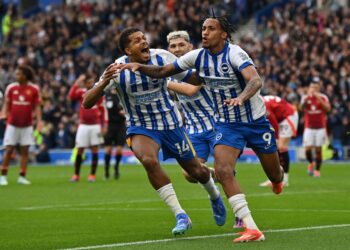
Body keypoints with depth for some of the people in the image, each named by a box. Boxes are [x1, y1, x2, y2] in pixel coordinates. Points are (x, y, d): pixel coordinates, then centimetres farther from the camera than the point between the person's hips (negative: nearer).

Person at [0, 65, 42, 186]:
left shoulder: (34, 89, -3)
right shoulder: (11, 88, -1)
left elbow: (37, 107, 2)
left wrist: (39, 120, -11)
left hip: (27, 125, 0)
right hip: (12, 124, 0)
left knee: (25, 150, 2)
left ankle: (22, 176, 7)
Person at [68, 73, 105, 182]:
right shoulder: (81, 92, 3)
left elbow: (102, 110, 5)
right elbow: (71, 96, -18)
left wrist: (103, 125, 0)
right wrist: (77, 83, -19)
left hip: (95, 125, 0)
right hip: (83, 125, 0)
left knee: (94, 149, -1)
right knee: (80, 150, 0)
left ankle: (93, 174, 4)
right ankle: (76, 174, 8)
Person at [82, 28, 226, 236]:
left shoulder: (162, 57, -16)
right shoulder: (117, 69, -19)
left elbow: (193, 78, -4)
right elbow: (87, 103, -22)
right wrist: (104, 83, -41)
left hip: (171, 124, 2)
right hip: (140, 128, -2)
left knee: (196, 171, 11)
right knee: (149, 160, -33)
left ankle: (215, 196, 49)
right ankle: (181, 216, -22)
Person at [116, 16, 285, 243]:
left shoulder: (234, 54, -22)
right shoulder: (198, 56, -6)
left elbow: (256, 80, -38)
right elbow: (163, 71, 2)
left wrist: (241, 98, -58)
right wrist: (139, 67, -15)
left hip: (256, 122, -3)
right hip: (227, 124, 4)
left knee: (274, 174, 9)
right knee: (222, 170, -21)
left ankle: (278, 177, 52)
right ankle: (252, 229, -22)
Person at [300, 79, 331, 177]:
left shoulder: (323, 97, 1)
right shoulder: (305, 97, 3)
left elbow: (328, 109, -15)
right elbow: (302, 108, -15)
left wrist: (319, 99, -24)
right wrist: (307, 97, -28)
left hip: (320, 127, 0)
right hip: (309, 128, 0)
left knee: (318, 149, -1)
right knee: (308, 149, -8)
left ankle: (317, 169, 10)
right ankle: (311, 163, 21)